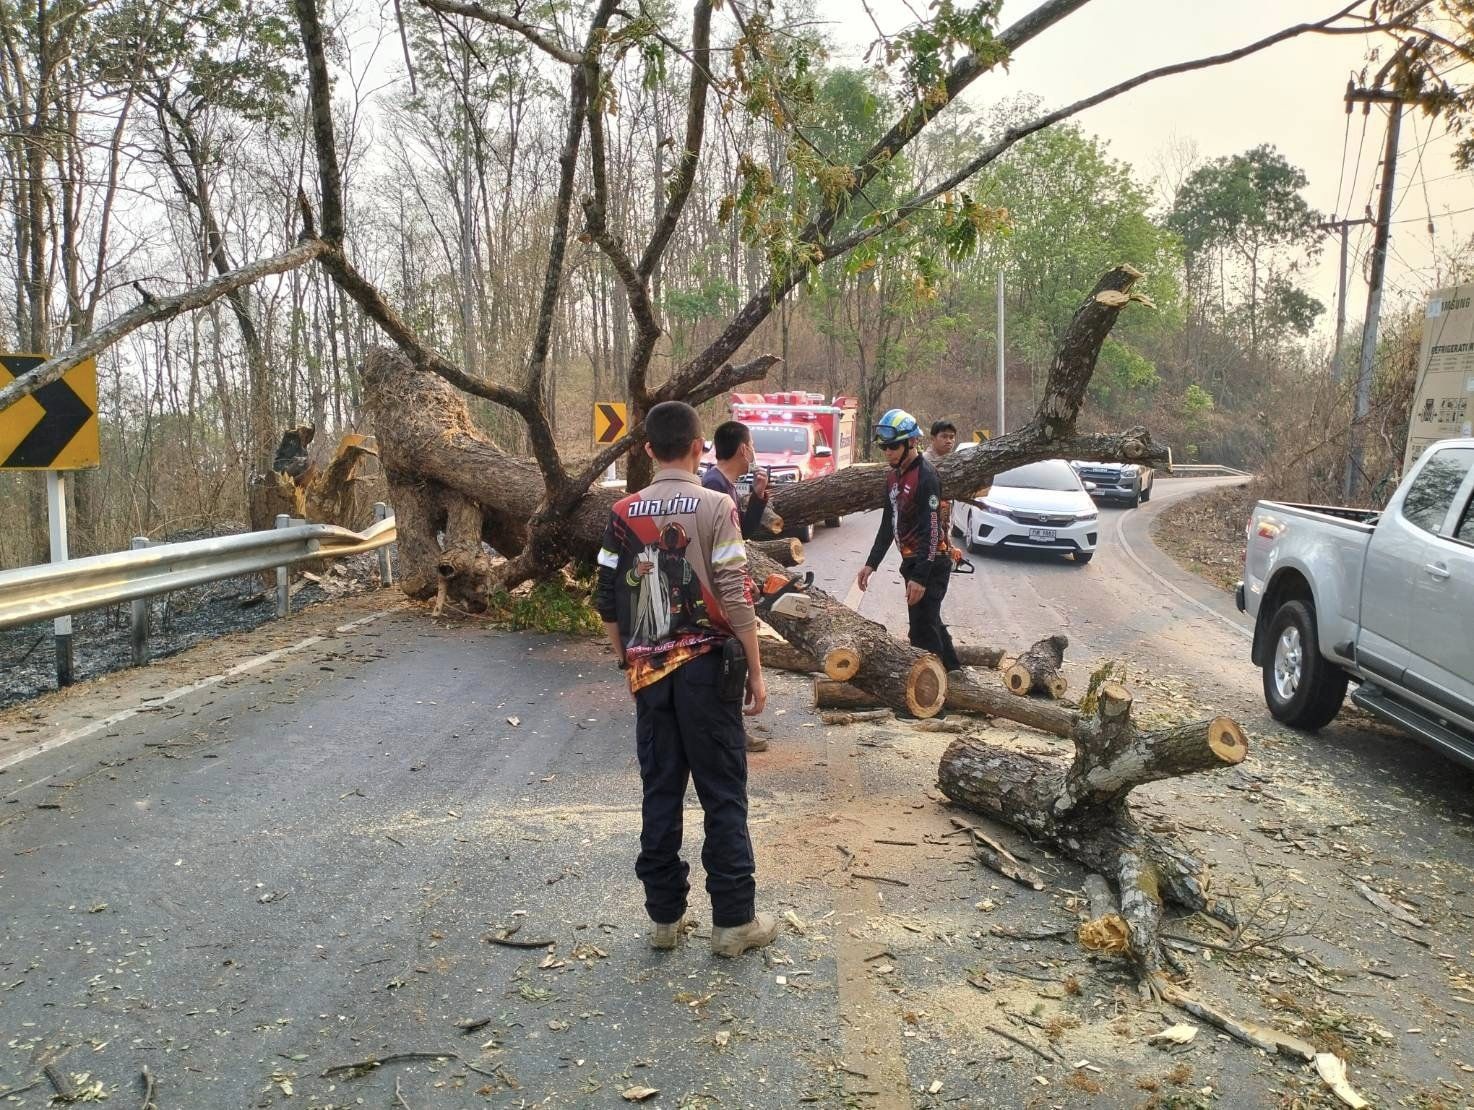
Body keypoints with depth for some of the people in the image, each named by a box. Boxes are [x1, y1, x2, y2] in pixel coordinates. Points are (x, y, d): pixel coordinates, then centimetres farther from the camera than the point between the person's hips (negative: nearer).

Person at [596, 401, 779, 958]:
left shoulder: (624, 513, 2)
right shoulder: (715, 506, -9)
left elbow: (608, 603, 4)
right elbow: (736, 598, -13)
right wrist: (756, 671, -4)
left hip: (649, 671, 3)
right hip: (706, 665, -3)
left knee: (660, 792, 11)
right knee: (723, 793, 5)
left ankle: (664, 916, 20)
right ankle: (733, 921, 11)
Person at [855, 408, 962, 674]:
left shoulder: (926, 475, -17)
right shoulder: (893, 475, 11)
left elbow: (932, 530, -22)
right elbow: (888, 523, 17)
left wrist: (920, 577, -26)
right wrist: (871, 563, 12)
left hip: (930, 563, -10)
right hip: (911, 561, 10)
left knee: (922, 631, -9)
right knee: (929, 622, 20)